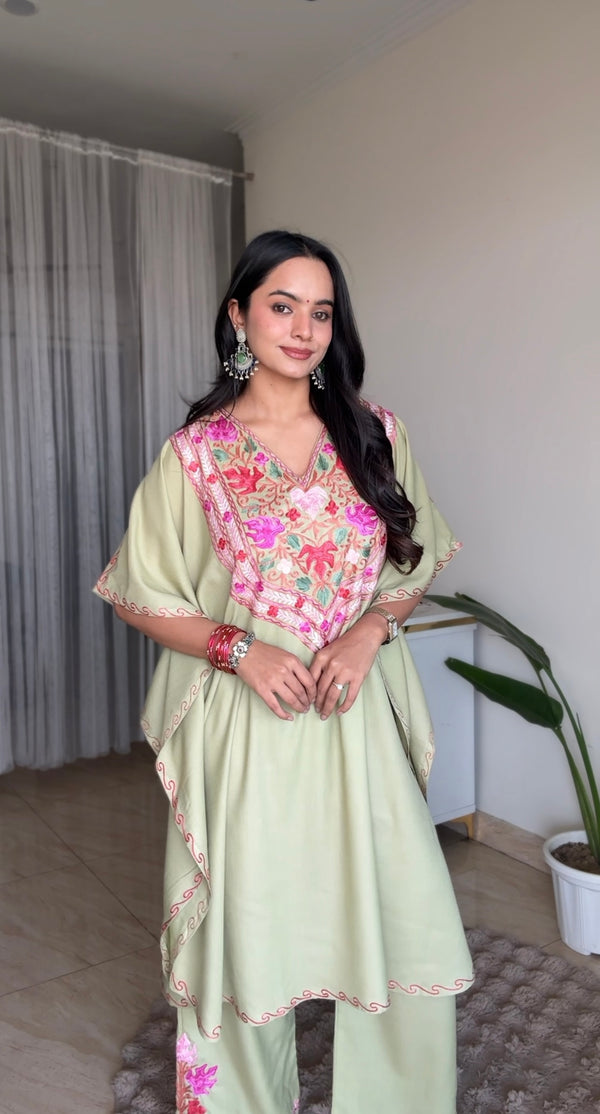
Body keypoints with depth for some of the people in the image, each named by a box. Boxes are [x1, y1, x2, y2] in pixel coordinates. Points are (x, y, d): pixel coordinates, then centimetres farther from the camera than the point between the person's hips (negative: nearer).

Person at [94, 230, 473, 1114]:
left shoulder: (374, 434, 3)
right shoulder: (196, 451, -3)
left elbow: (416, 564, 10)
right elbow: (140, 599, 1)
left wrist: (370, 628, -9)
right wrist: (239, 649, -14)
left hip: (359, 717, 2)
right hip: (245, 722, -2)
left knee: (405, 924, 6)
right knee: (251, 931, 10)